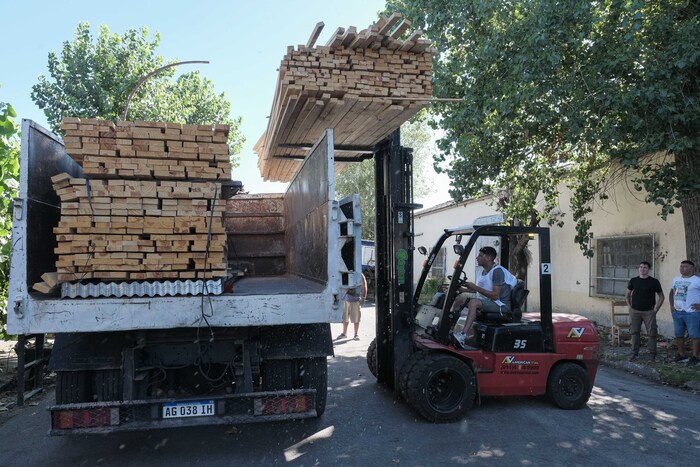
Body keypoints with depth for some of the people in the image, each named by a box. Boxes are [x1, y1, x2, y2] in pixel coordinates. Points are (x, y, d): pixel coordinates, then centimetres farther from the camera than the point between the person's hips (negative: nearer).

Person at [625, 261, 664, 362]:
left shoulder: (654, 281, -1)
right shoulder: (633, 280, 6)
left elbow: (661, 296, 5)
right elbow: (627, 295, 18)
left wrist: (656, 309, -1)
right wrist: (630, 306, 8)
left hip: (649, 311, -2)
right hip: (635, 311, 2)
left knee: (651, 333, -2)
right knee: (634, 332, 5)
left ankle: (652, 354, 9)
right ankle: (634, 353, 15)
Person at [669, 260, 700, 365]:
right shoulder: (676, 279, 12)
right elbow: (671, 293, 25)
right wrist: (671, 305, 14)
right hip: (677, 312, 7)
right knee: (679, 335, 12)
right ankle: (681, 354, 23)